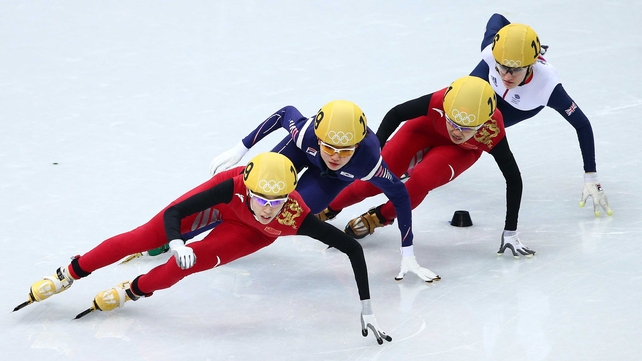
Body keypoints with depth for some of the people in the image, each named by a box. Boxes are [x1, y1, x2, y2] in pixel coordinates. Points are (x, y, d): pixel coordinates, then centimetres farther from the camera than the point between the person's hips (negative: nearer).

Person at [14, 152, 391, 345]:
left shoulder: (298, 218, -44)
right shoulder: (234, 186, -43)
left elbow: (353, 248, -39)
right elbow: (172, 214, -36)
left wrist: (367, 308, -42)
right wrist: (176, 242, -59)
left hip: (254, 233, 0)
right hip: (226, 204, 0)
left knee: (198, 260, -18)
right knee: (145, 238, 1)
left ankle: (134, 291, 14)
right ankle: (68, 275, 21)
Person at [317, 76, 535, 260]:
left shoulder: (493, 133, -39)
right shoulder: (437, 103, -41)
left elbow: (513, 179, -27)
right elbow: (395, 114, -23)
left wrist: (510, 232, -25)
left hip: (461, 151, 0)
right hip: (427, 129, 1)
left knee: (423, 179, -28)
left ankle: (380, 217, 0)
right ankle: (329, 209, 17)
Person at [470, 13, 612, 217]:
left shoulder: (547, 84, -49)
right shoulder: (491, 53, -42)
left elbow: (582, 125, -39)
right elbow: (497, 19, -18)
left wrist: (591, 178, -42)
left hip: (525, 107, -2)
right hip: (491, 86, 2)